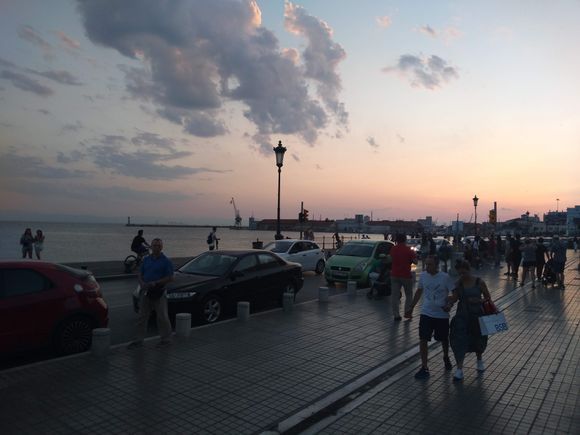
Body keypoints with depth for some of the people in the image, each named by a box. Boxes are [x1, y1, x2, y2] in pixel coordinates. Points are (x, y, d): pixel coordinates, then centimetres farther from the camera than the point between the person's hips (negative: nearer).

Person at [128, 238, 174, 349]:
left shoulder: (166, 261, -6)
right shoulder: (146, 260, 10)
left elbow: (170, 278, -11)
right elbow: (140, 275, 13)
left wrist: (155, 283, -19)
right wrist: (142, 283, -8)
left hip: (159, 292, -5)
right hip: (145, 292, 5)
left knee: (162, 317, 2)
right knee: (142, 317, 9)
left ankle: (166, 338, 16)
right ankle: (138, 340, 17)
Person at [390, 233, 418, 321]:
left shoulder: (393, 249, 1)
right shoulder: (409, 250, -10)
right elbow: (415, 262, -9)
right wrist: (414, 255, 8)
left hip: (394, 275, 3)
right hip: (406, 275, -3)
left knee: (395, 295, 4)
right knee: (408, 295, 13)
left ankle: (396, 315, 3)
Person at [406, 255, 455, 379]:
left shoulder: (445, 277, -14)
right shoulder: (423, 275, -3)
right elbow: (419, 292, 10)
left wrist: (449, 305, -22)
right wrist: (411, 308, 12)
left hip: (442, 315, -2)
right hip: (426, 313, 2)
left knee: (444, 340, 17)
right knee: (423, 340, -6)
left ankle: (446, 358, 46)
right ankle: (424, 368, 3)